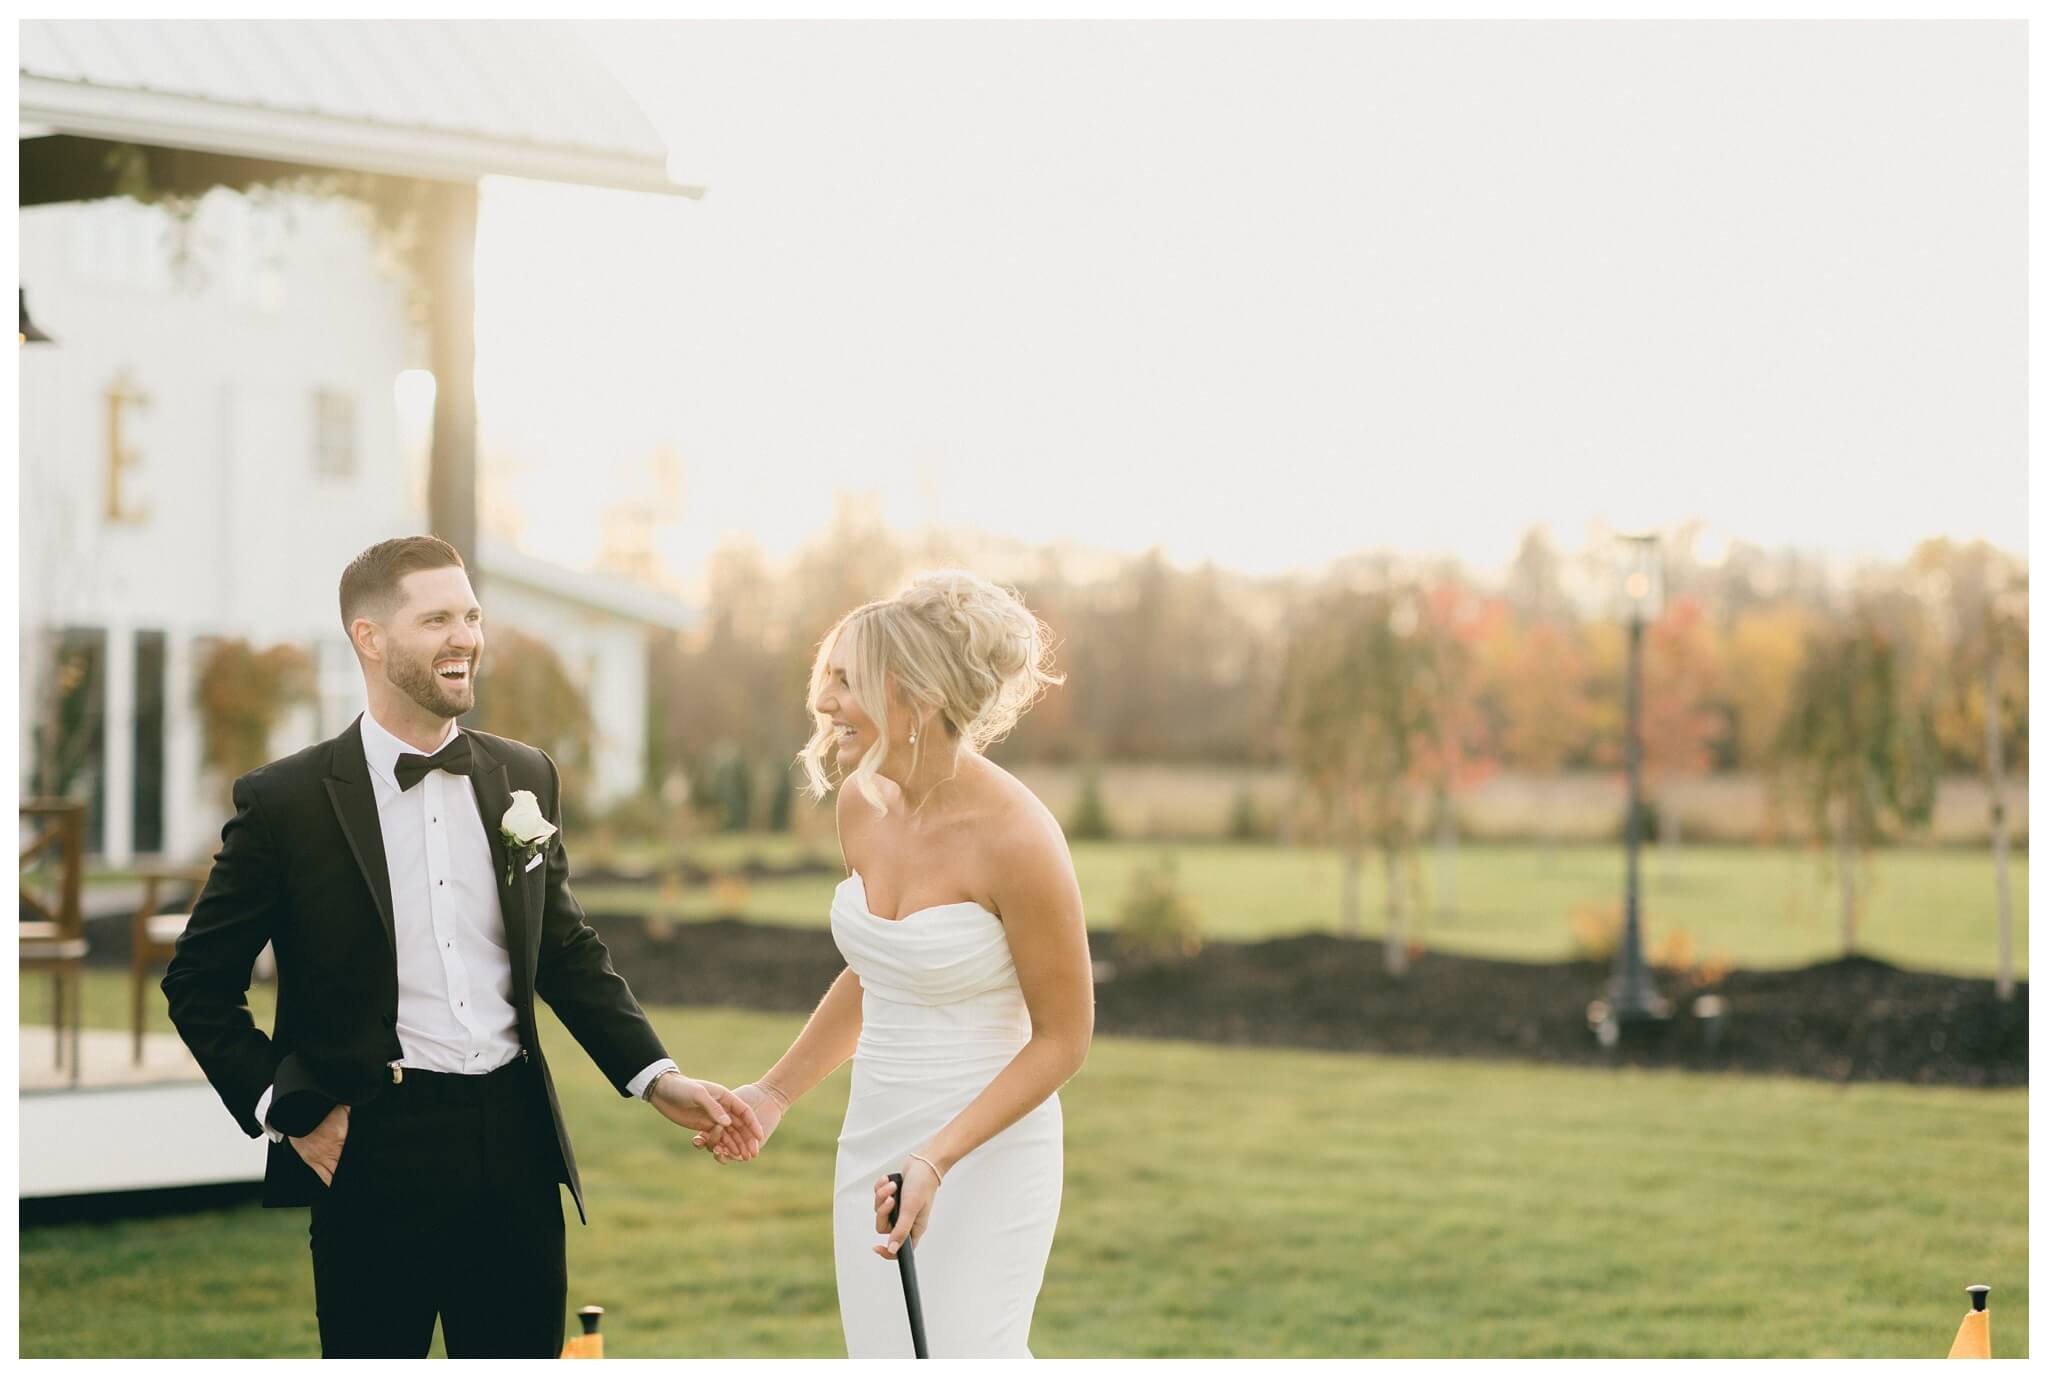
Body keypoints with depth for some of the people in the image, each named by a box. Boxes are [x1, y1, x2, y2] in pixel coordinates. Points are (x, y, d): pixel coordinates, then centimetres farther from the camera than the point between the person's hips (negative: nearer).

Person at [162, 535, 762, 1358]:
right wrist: (287, 1112, -6)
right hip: (373, 1155, -4)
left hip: (516, 1145, 4)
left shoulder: (525, 779, 9)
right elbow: (199, 983, 2)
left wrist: (658, 1078, 7)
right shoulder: (287, 800, -4)